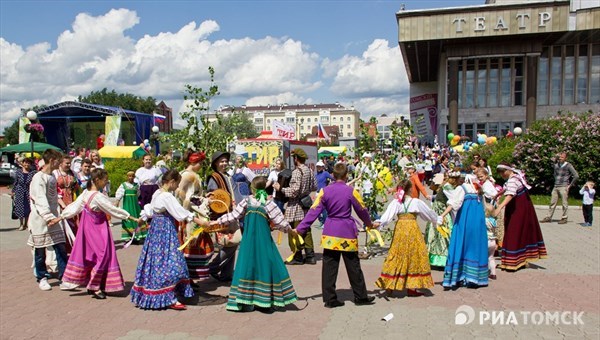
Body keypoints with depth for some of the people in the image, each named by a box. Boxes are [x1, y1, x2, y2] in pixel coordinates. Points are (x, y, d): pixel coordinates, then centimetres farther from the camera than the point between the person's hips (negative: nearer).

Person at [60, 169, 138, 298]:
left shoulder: (86, 193, 2)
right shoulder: (98, 197, -22)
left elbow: (74, 206, 5)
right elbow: (114, 210, -20)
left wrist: (60, 217, 15)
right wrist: (133, 218, -16)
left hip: (88, 228, 9)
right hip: (98, 229, -9)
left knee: (90, 255, 14)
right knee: (103, 255, -1)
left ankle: (91, 285, 24)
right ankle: (95, 287, 5)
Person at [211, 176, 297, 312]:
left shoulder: (246, 201, -1)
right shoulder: (268, 204, -6)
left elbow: (233, 215, 1)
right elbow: (280, 222, -6)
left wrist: (217, 221, 11)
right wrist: (289, 229, 12)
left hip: (249, 241, 2)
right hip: (264, 241, -2)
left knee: (247, 267, 6)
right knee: (265, 266, 5)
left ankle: (245, 301, 8)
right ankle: (266, 301, 8)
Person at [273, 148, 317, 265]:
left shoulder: (297, 172, -19)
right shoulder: (309, 170, 6)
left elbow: (294, 191, -23)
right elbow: (314, 187, 13)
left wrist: (280, 188, -13)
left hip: (296, 205, -8)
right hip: (306, 205, 8)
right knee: (306, 230, 14)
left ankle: (297, 257, 8)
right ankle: (310, 256, 17)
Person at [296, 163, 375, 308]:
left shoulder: (324, 191, -3)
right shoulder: (351, 191, -7)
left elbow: (314, 211, -7)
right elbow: (362, 210, 4)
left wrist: (300, 229, -4)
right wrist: (369, 223, 23)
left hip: (330, 232, 2)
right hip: (347, 233, -2)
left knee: (329, 266, 7)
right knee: (353, 266, 10)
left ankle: (330, 299, 11)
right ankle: (361, 297, 22)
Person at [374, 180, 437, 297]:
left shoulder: (396, 202, 1)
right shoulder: (416, 202, -1)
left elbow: (388, 214, -14)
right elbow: (429, 213, 12)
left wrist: (379, 222, -21)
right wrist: (437, 219, 29)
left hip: (399, 230, 2)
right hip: (412, 230, -2)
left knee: (396, 256, 8)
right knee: (413, 256, 6)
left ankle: (389, 286, 8)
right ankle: (411, 287, 7)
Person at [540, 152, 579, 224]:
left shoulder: (568, 166, -5)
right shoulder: (556, 165, 12)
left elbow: (576, 176, -8)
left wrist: (570, 185, -6)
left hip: (563, 187, -5)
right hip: (555, 187, 5)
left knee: (564, 203, 1)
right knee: (552, 202, 5)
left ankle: (564, 218, 10)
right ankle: (548, 217, 8)